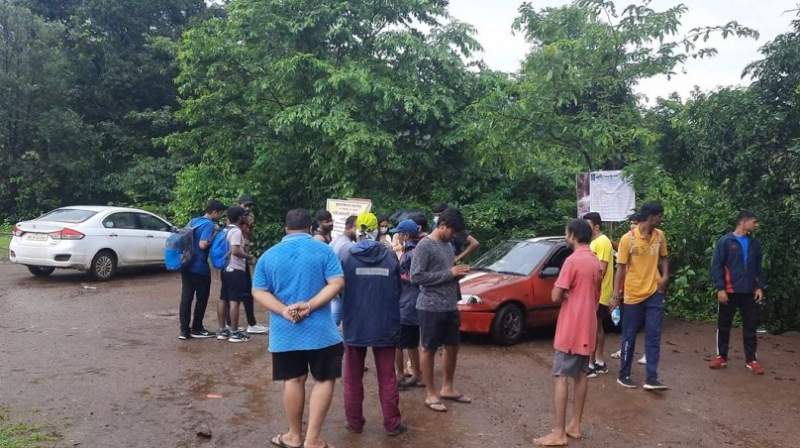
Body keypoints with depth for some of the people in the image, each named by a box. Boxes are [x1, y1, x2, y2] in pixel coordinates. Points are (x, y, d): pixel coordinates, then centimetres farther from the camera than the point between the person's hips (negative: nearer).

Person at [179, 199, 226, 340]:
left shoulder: (193, 221, 12)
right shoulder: (209, 225, -14)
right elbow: (203, 244, -25)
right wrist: (214, 235, -10)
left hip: (187, 266, 8)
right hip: (200, 268, -8)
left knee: (186, 298, 7)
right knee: (201, 299, 7)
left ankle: (184, 330, 10)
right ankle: (196, 329, 14)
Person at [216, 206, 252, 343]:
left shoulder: (225, 230, 12)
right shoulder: (236, 231, -15)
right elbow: (235, 251, -25)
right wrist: (248, 256, -12)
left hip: (225, 269, 10)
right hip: (236, 270, -9)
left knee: (223, 299, 11)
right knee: (234, 301, -7)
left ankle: (222, 330, 18)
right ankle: (234, 333, -4)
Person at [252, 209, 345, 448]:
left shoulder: (269, 255, 4)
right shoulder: (323, 250, -3)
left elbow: (258, 292, -1)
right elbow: (337, 283, -13)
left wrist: (284, 311, -12)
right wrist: (309, 306, -16)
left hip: (285, 331, 3)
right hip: (320, 329, -3)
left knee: (293, 380, 13)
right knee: (324, 379, 8)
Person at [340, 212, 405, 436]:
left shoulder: (347, 256, -7)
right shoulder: (390, 256, -2)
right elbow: (397, 291, 6)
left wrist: (340, 319, 8)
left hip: (355, 325, -1)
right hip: (384, 325, 1)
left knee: (353, 377, 13)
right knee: (387, 377, 9)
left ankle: (355, 422, 18)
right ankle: (392, 424, 12)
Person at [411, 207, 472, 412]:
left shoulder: (448, 244, 11)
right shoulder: (424, 246, -13)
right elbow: (416, 277, -20)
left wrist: (459, 272, 4)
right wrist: (449, 273, -20)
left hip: (450, 307, 8)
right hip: (431, 308, -8)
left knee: (453, 346, 15)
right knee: (429, 349, 3)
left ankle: (447, 388, 31)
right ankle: (430, 394, 14)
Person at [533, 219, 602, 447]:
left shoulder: (573, 260, -17)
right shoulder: (596, 262, 11)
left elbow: (555, 296, -19)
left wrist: (565, 293, 1)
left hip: (570, 328, -8)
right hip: (587, 327, 9)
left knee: (562, 377, -4)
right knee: (580, 375, 14)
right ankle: (575, 425, 21)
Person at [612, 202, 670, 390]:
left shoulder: (660, 236, 1)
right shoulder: (628, 238, -12)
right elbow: (621, 269, -9)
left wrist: (665, 276, -3)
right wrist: (616, 295, -12)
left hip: (654, 293, 4)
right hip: (633, 295, -3)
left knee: (653, 337, 0)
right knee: (629, 336, 7)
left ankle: (651, 379, 4)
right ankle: (624, 375, 20)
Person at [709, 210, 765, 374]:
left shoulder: (755, 244, 8)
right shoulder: (725, 241, -5)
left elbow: (758, 268, 14)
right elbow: (716, 266, -7)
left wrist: (760, 287, 2)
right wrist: (720, 288, -13)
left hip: (750, 293, 3)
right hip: (729, 292, -3)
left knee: (750, 327, 6)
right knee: (724, 326, 6)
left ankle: (751, 359, 16)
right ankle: (721, 356, 18)